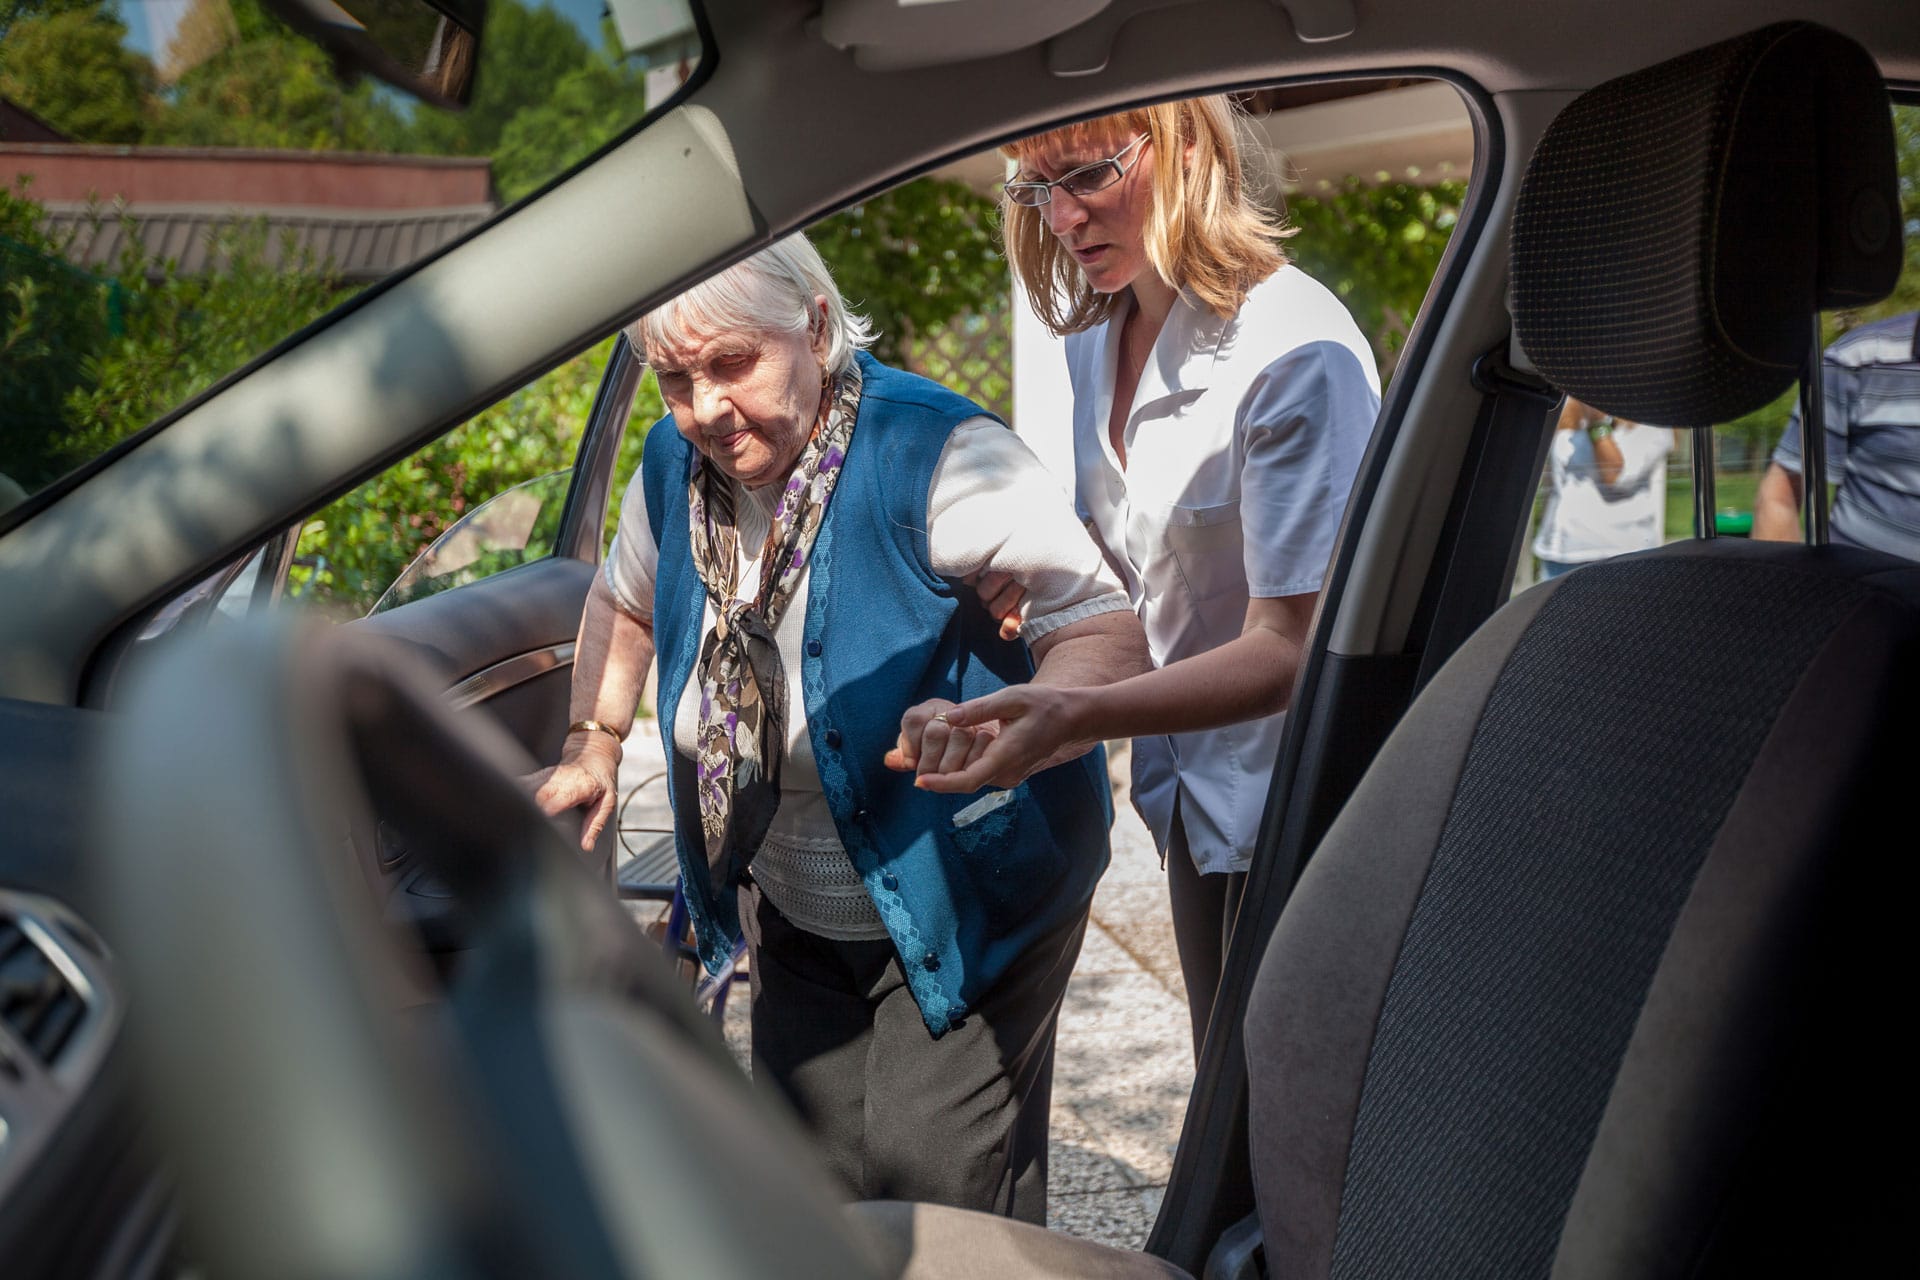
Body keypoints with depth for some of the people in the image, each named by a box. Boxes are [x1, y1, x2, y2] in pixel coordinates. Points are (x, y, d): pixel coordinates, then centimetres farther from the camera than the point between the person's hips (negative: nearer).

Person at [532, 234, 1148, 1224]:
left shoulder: (933, 454, -24)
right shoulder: (676, 465, -4)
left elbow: (1105, 630, -26)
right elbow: (622, 604, 17)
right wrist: (591, 749, 6)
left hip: (966, 900, -6)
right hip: (797, 914, 6)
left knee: (933, 1189, -7)